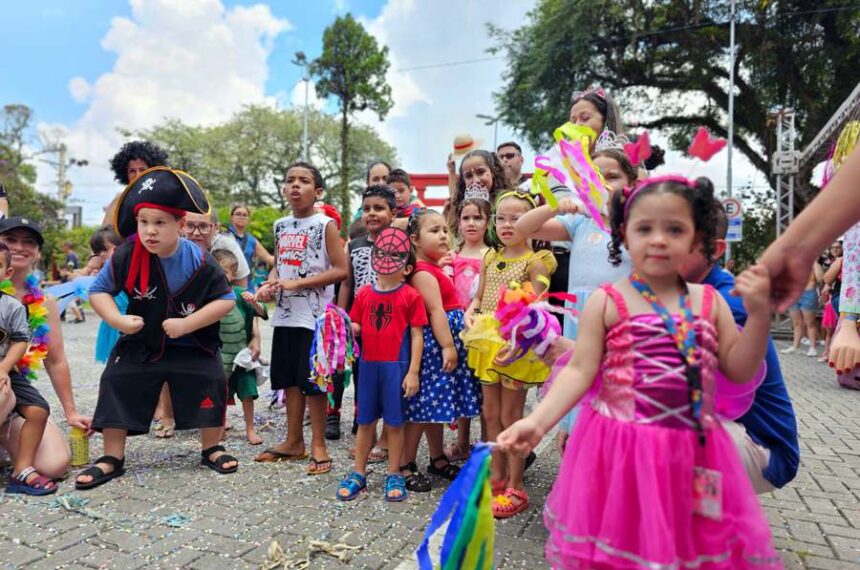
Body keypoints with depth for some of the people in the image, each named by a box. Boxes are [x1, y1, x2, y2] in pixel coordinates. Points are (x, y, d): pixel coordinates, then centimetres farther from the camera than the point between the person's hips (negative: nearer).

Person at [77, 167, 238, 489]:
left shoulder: (199, 261, -20)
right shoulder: (127, 256, -17)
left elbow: (227, 300, -16)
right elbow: (98, 290, -5)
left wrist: (185, 324, -23)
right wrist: (118, 320, -22)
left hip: (192, 345, -1)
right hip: (140, 344, 2)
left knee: (211, 383, -6)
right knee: (117, 385, -2)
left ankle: (211, 449, 18)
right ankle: (111, 459, 17)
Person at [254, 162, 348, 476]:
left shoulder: (325, 224, -7)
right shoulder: (281, 226, 11)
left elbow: (341, 270, -13)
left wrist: (298, 283, -18)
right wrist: (268, 285, -1)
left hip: (314, 316, -6)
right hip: (284, 314, 6)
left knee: (312, 381, -1)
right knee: (289, 379, 13)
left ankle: (318, 446, 14)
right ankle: (294, 442, 27)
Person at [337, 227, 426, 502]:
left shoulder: (410, 296, -5)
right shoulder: (364, 293, 6)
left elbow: (417, 336, -5)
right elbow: (357, 326, 11)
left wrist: (413, 372, -9)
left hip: (396, 366, -3)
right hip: (368, 364, 3)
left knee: (394, 422, 7)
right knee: (365, 420, 13)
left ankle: (394, 475, 22)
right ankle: (358, 473, 26)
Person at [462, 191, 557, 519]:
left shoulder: (534, 261, -9)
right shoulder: (490, 259, 10)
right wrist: (470, 314, -6)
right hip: (488, 343, 6)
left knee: (511, 415, 2)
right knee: (491, 412, 14)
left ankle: (515, 486, 16)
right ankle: (497, 475, 30)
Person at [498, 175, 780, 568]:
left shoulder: (709, 302, 4)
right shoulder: (606, 302, -7)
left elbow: (739, 370, 8)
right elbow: (579, 371, -9)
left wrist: (759, 314, -6)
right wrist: (537, 421, -20)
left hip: (693, 449, 4)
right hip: (620, 447, -3)